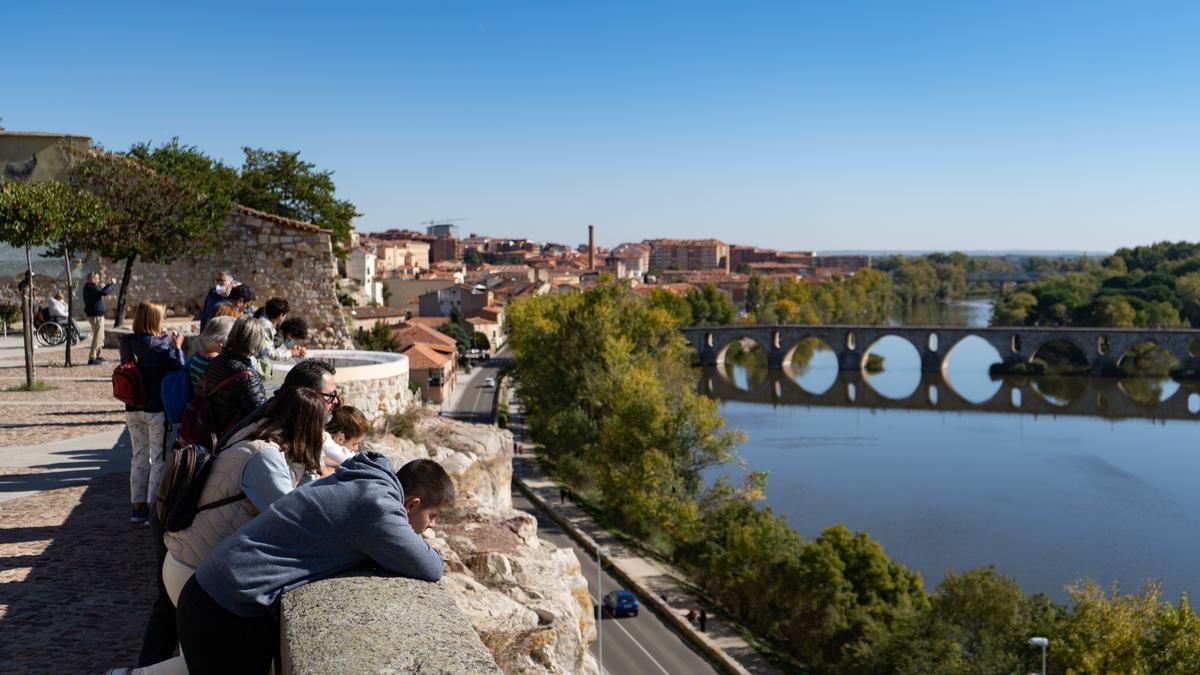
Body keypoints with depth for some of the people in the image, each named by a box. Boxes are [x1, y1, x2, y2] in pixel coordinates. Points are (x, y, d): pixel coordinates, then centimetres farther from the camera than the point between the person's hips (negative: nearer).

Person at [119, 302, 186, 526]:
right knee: (159, 458, 4)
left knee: (139, 457, 15)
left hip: (133, 409, 6)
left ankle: (138, 508, 20)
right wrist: (177, 347, -4)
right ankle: (154, 509, 5)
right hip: (158, 409, -5)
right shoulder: (162, 347, -16)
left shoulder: (127, 344, 0)